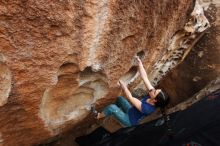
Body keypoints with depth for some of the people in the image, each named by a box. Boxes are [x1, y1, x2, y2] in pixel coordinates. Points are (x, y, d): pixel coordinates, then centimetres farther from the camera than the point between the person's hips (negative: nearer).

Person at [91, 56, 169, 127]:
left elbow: (130, 98, -35)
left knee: (111, 107, -20)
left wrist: (124, 87, -28)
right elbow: (145, 78, -22)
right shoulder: (152, 94, -20)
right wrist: (140, 64, -25)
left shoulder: (147, 108, -39)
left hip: (130, 120, -8)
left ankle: (98, 116, 8)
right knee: (119, 98, 16)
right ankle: (114, 112, 39)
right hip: (131, 111, 8)